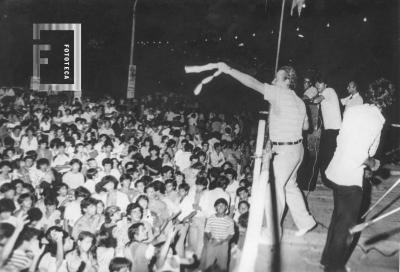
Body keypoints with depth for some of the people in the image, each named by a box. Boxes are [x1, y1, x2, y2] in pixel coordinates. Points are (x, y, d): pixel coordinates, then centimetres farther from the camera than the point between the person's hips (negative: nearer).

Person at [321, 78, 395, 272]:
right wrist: (372, 164, -3)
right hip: (351, 177, -8)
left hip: (337, 170, 8)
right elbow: (361, 154, -24)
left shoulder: (353, 110, 3)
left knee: (338, 216, 23)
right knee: (347, 224, 9)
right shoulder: (376, 119, -18)